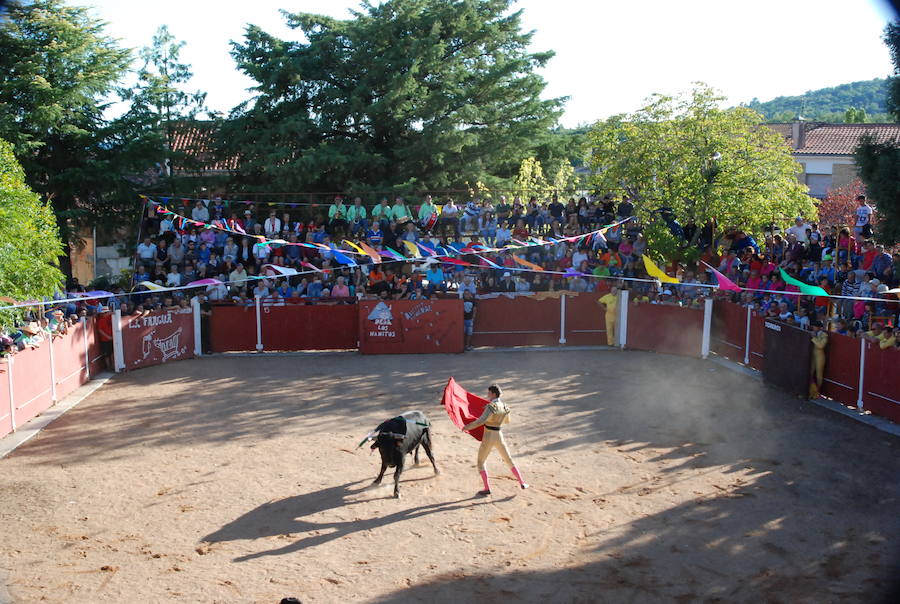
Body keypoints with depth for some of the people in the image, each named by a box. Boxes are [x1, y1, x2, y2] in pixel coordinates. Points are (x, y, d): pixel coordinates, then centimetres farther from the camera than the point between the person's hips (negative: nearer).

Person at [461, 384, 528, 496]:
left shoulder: (491, 406, -21)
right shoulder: (505, 407, 1)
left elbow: (480, 421, -32)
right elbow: (507, 421, 20)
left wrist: (467, 427, -22)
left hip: (488, 438, -6)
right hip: (499, 436, 6)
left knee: (480, 462, 11)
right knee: (509, 460, 21)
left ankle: (487, 489, 9)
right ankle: (522, 483, 23)